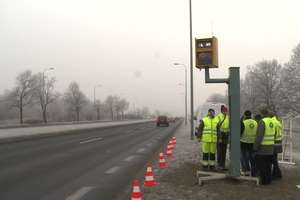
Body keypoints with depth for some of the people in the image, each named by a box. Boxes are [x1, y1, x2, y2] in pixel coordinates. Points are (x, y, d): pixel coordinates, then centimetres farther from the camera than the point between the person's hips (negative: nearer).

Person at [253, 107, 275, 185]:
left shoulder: (262, 122, -17)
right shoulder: (272, 121, 8)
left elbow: (259, 136, -21)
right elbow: (273, 135, 15)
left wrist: (255, 147, -15)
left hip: (262, 148, -8)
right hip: (270, 148, 8)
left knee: (261, 165, 2)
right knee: (268, 165, 16)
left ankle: (264, 180, 5)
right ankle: (269, 179, 22)